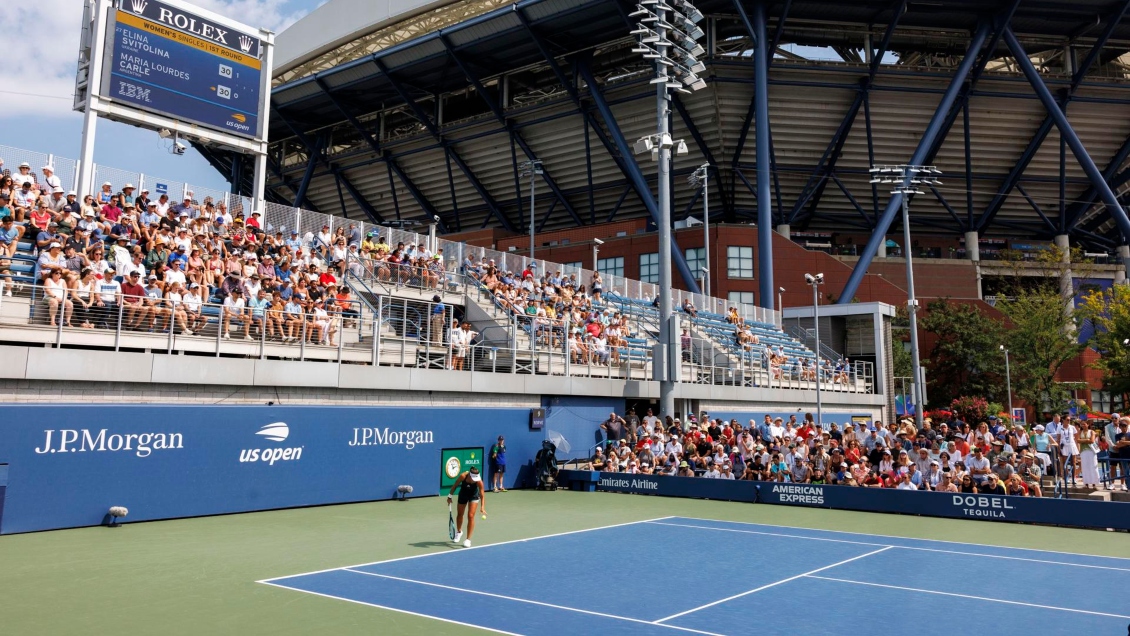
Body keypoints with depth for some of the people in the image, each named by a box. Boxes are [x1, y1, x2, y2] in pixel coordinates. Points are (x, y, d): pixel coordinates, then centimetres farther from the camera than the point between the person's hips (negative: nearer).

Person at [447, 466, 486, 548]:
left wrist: (483, 507, -48)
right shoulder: (463, 476, -34)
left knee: (471, 516, -12)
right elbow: (455, 485, -15)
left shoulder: (479, 481, -35)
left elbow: (482, 495, -35)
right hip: (463, 494, 2)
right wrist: (450, 496, -9)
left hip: (474, 495, -2)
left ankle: (468, 539, -1)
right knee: (460, 514, 16)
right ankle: (459, 532, 46)